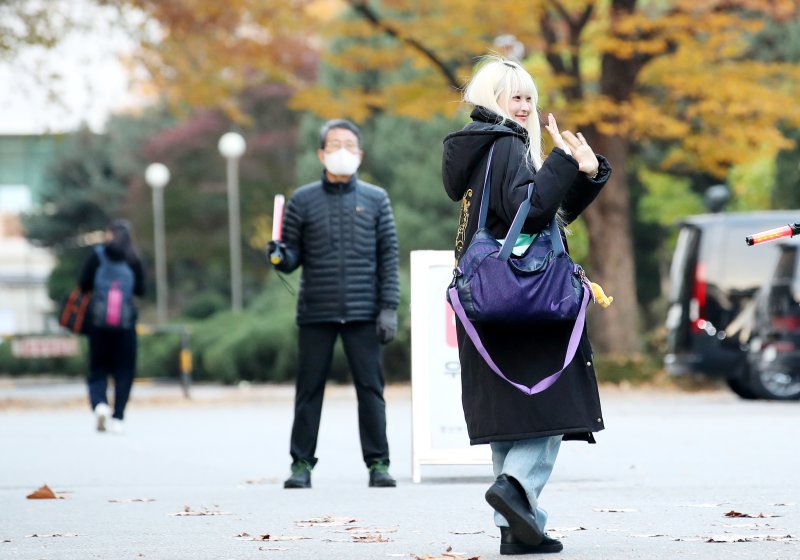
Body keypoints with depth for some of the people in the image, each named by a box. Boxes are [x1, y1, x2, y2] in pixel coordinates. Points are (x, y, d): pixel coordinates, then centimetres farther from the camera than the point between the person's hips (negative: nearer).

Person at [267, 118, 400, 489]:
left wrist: (389, 308, -3)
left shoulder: (375, 200, 7)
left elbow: (388, 257, 5)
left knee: (370, 388, -1)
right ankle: (302, 463, 10)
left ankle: (378, 463, 5)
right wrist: (280, 257, -15)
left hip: (363, 313, 0)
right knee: (309, 390, 4)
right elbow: (293, 256, 9)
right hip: (315, 312, 0)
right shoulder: (303, 201, 6)